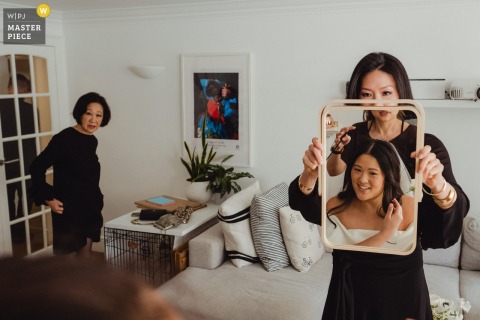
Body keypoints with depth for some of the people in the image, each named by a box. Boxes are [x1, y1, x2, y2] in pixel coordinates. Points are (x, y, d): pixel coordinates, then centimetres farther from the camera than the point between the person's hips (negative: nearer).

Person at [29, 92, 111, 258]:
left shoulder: (92, 141, 7)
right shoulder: (64, 138, -17)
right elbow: (37, 167, -16)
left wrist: (96, 200, 14)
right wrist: (48, 199, -16)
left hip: (89, 209, 8)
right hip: (68, 209, -8)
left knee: (85, 256, 17)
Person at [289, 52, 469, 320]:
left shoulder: (426, 145, -12)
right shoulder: (352, 138, -6)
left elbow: (450, 223, -24)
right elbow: (314, 209, -14)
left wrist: (438, 184, -45)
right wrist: (311, 173, -35)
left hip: (401, 274, -2)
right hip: (351, 269, 2)